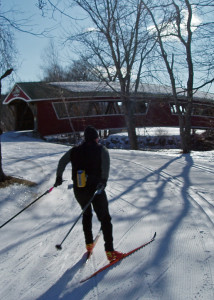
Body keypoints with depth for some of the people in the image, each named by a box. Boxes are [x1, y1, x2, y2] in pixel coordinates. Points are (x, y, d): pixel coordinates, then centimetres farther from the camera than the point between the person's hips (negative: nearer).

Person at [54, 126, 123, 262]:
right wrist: (104, 180, -25)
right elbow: (106, 164, -21)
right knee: (105, 218, 5)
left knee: (87, 214, 27)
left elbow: (62, 162, 10)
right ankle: (110, 251, 2)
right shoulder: (101, 149, -4)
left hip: (78, 191, 4)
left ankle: (89, 244, 32)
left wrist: (59, 177, 20)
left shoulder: (75, 150, 7)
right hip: (95, 189, -4)